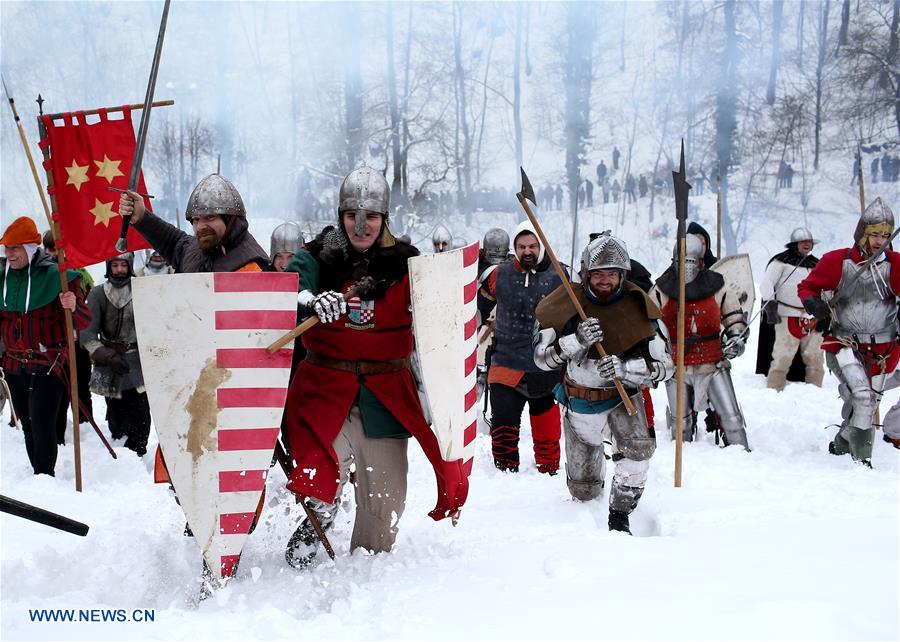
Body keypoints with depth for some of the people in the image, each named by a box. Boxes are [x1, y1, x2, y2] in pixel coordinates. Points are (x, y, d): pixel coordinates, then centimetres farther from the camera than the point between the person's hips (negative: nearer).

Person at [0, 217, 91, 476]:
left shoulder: (57, 275, -10)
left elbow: (84, 322, -11)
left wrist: (73, 308, -31)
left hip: (49, 364, -6)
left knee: (42, 425, -13)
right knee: (28, 427, 13)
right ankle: (38, 476, 25)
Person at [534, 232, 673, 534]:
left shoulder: (638, 306, -14)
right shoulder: (564, 303, -12)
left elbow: (664, 365, -15)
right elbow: (542, 357, -11)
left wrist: (625, 367, -34)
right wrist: (577, 340, -29)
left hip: (624, 397, -1)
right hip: (580, 404, 1)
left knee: (638, 449, -33)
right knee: (584, 492, 11)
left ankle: (620, 515, -11)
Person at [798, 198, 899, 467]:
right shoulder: (837, 261, -6)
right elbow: (807, 287, 3)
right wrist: (815, 304, -19)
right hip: (843, 343, -3)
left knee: (868, 403, 14)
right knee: (862, 396, -21)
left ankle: (841, 446, 37)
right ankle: (861, 457, -12)